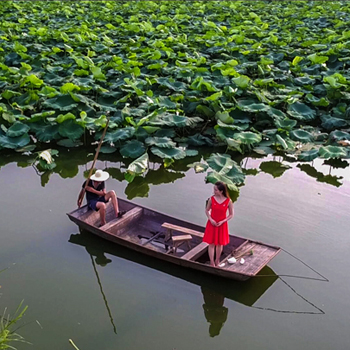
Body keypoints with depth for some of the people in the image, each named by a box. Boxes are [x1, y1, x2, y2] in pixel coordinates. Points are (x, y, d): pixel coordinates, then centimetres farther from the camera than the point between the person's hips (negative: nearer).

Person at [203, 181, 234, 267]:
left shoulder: (228, 201, -12)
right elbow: (207, 210, 4)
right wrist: (210, 219, -12)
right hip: (212, 224, 0)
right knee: (211, 244, 4)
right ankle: (212, 263, 16)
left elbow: (231, 215, -4)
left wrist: (222, 221, -15)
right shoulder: (211, 199, -9)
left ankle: (217, 260, 35)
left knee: (220, 244, 14)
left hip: (222, 225, 0)